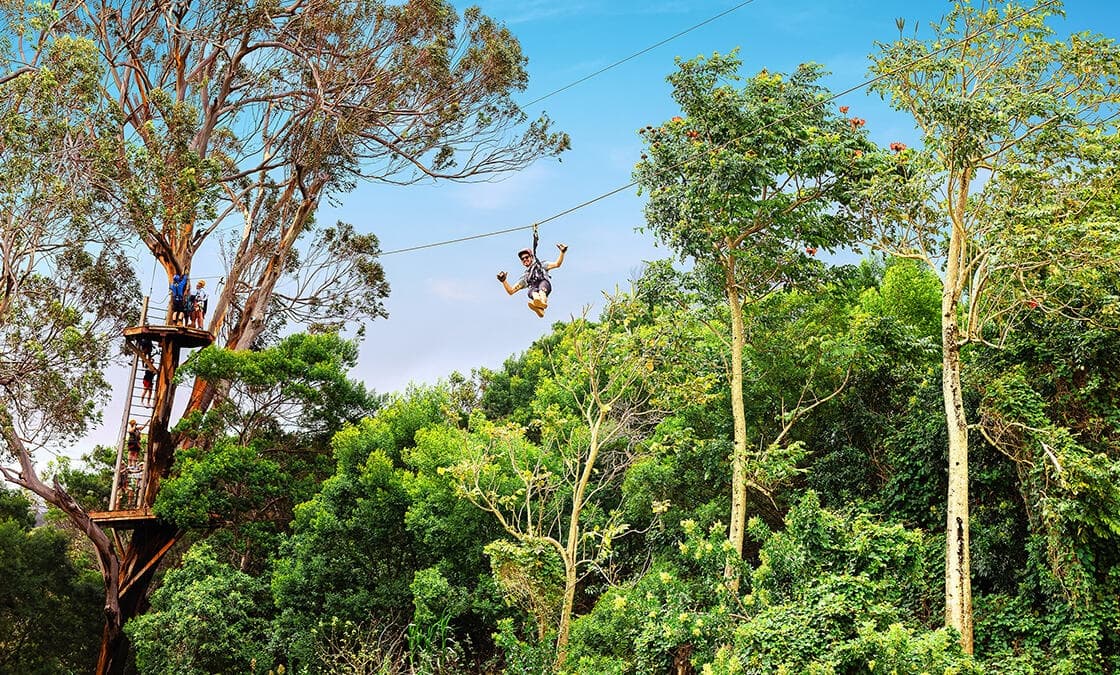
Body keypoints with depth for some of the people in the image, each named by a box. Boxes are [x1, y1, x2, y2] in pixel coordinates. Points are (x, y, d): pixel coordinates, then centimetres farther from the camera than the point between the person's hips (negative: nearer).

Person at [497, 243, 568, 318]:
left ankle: (542, 302, -68)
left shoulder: (541, 265, 34)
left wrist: (562, 252, 5)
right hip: (534, 290, 2)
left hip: (545, 285, -1)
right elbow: (511, 291, 32)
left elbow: (556, 264, 20)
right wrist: (503, 281, 18)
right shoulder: (524, 277, 38)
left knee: (542, 285, -38)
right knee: (531, 291, -35)